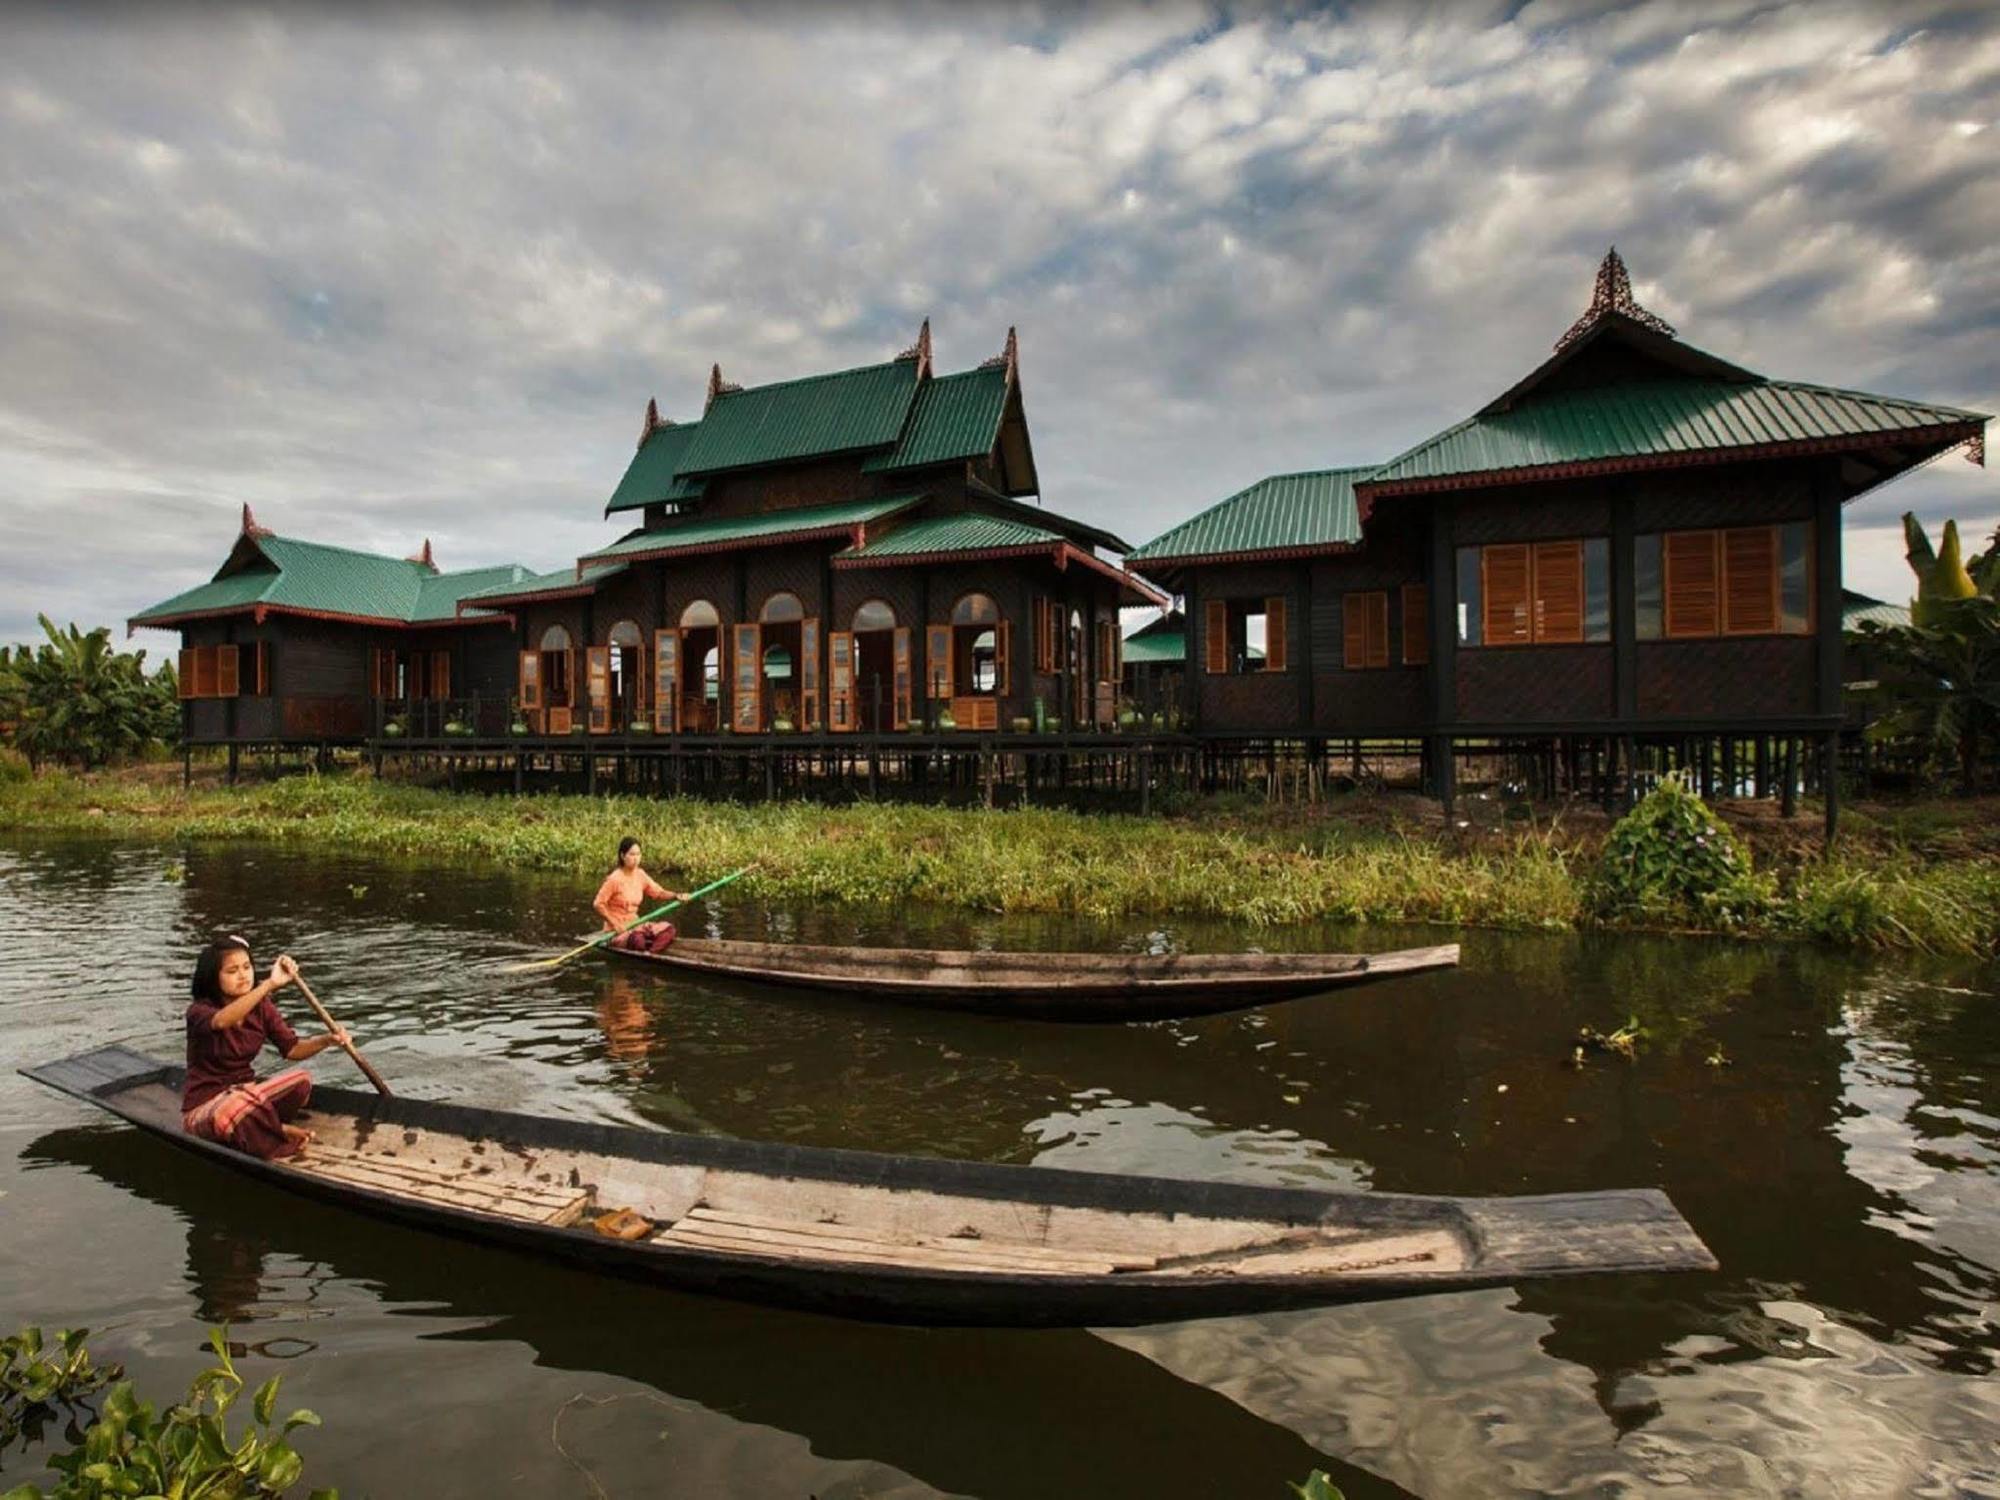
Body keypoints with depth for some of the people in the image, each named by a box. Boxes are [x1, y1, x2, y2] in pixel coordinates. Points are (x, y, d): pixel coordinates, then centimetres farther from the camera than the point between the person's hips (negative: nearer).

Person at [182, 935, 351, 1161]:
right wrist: (270, 984, -52)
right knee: (240, 1107, -39)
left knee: (300, 1080, -22)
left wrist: (326, 1040, -22)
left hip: (244, 1091, 5)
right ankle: (280, 1135, -11)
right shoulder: (199, 1011, -15)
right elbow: (221, 1021, -41)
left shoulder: (261, 1008, 2)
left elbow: (291, 1049, -1)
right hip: (203, 1107, -5)